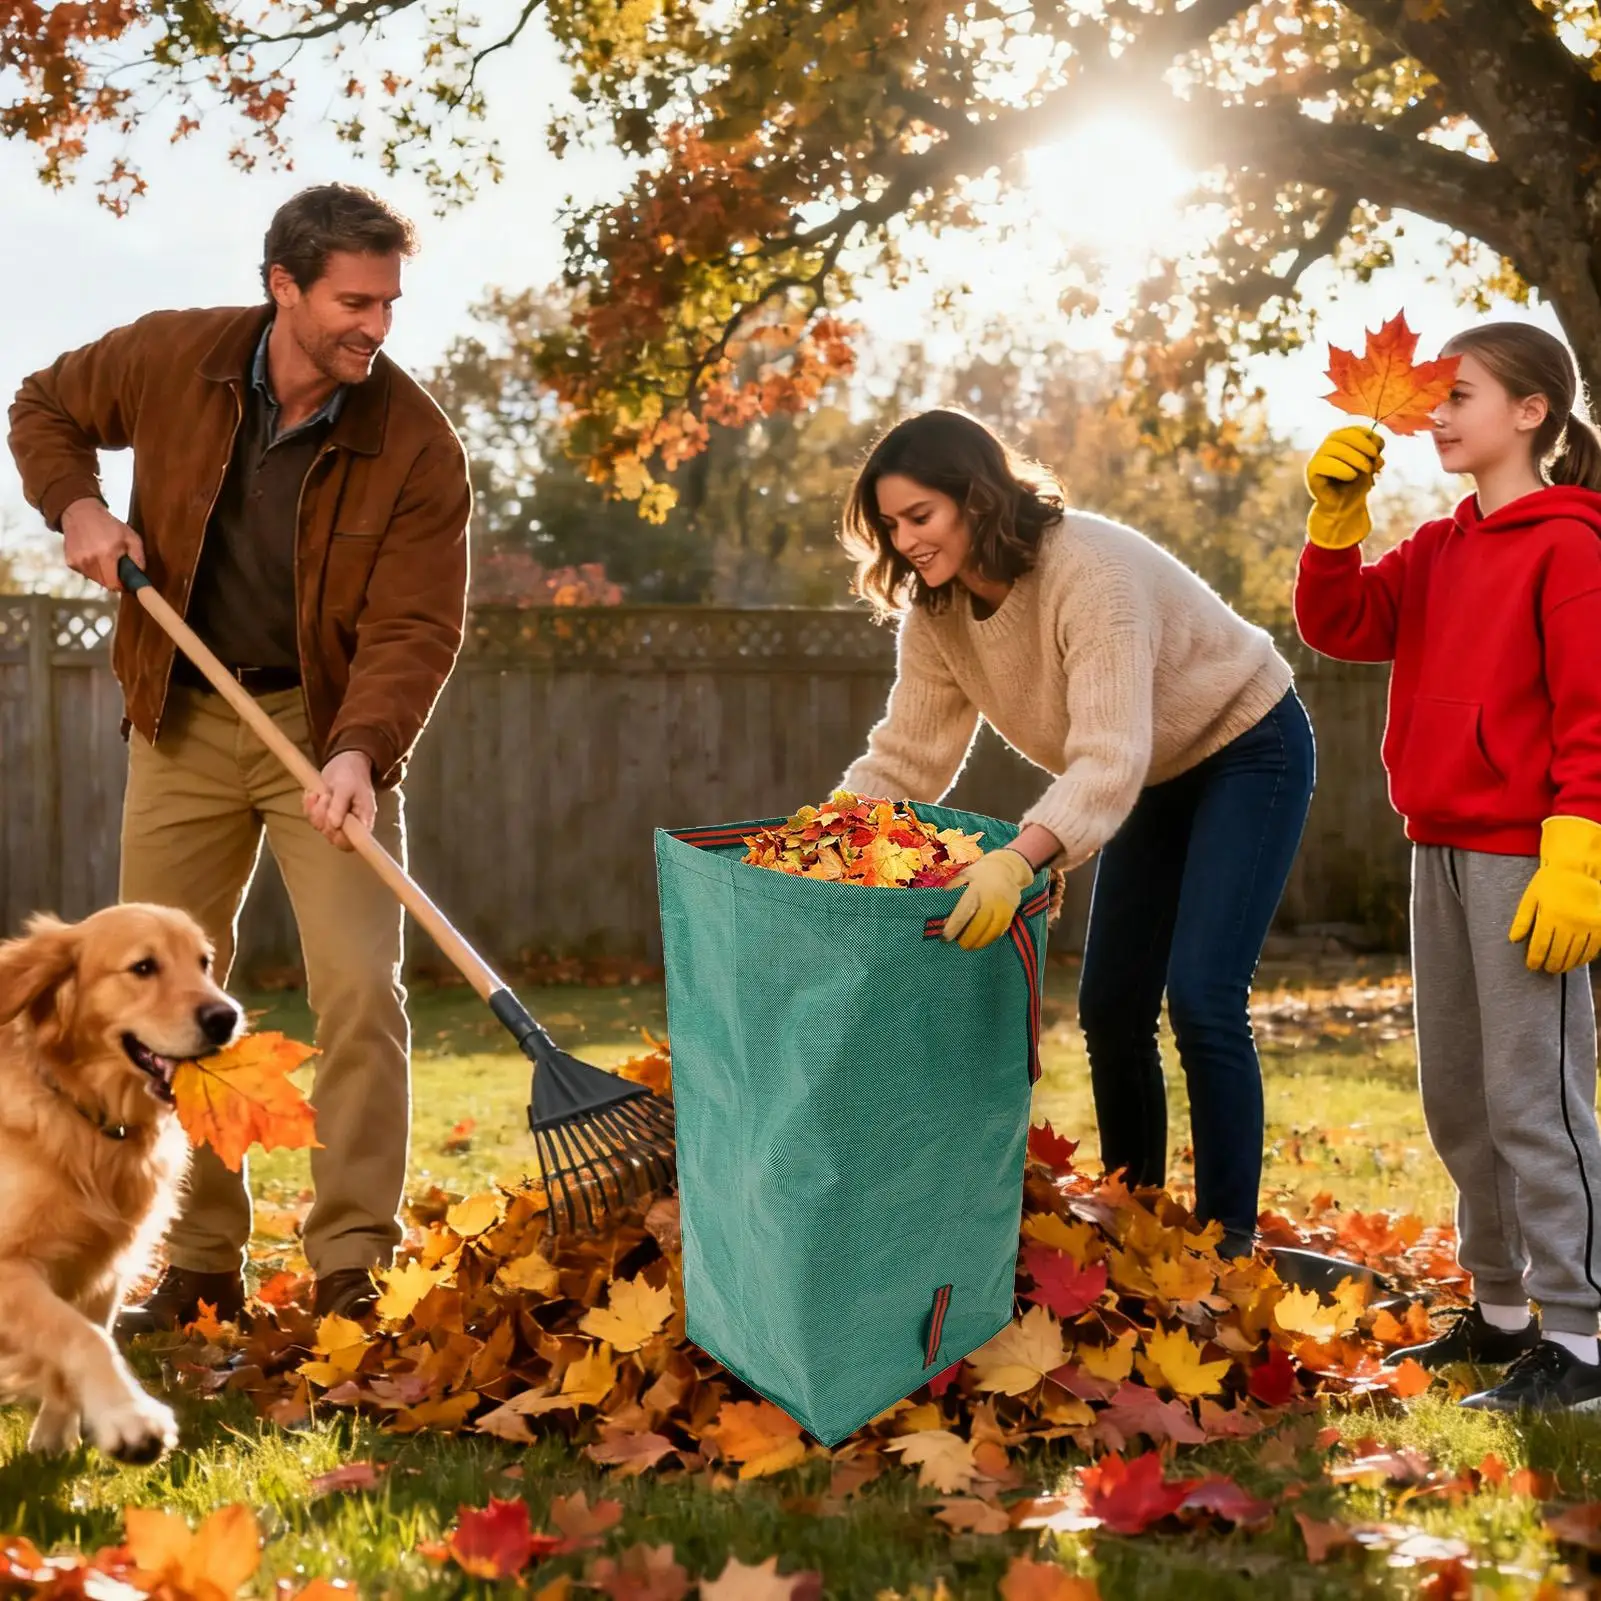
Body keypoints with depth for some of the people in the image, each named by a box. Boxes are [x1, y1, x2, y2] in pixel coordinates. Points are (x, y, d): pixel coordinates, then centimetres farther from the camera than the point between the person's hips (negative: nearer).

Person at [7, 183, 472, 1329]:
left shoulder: (417, 446, -16)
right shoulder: (171, 359, -9)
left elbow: (416, 628, -19)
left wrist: (361, 748, -35)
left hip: (329, 726, -2)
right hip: (185, 720, 3)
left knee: (361, 987, -12)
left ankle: (355, 1265, -6)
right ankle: (199, 1264, 16)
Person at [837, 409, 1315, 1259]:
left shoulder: (1090, 571, -34)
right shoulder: (936, 613, -10)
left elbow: (1109, 759, -43)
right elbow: (904, 759, -8)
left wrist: (1017, 859, -58)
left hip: (1248, 752, -8)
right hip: (1159, 776, 8)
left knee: (1200, 999, -16)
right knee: (1110, 1006, 4)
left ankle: (1229, 1244, -8)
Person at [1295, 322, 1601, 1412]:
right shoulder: (1440, 550, 14)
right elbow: (1341, 625, 9)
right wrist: (1336, 514, -3)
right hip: (1441, 850, 9)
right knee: (1456, 1096, 14)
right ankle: (1501, 1310, 26)